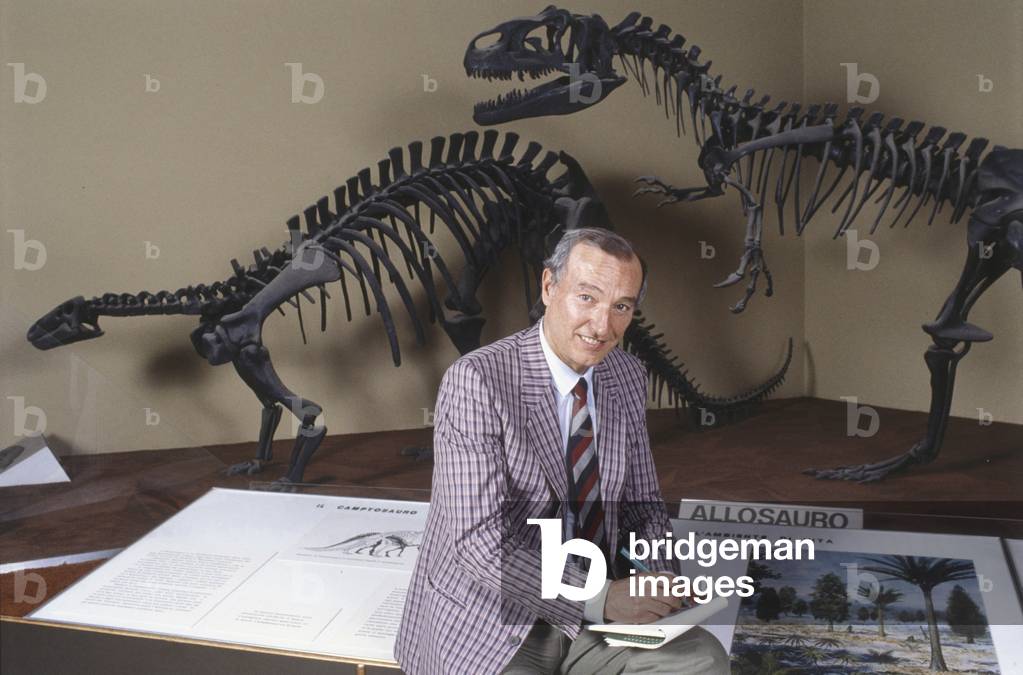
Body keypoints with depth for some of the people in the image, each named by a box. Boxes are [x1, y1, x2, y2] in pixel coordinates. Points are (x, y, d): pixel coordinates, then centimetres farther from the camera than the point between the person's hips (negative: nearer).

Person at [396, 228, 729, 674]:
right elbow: (480, 542, -24)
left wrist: (658, 577, -10)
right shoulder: (476, 380, -19)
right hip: (485, 622, -4)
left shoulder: (629, 377, 2)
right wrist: (600, 600, -29)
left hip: (588, 608, 5)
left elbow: (641, 502, 10)